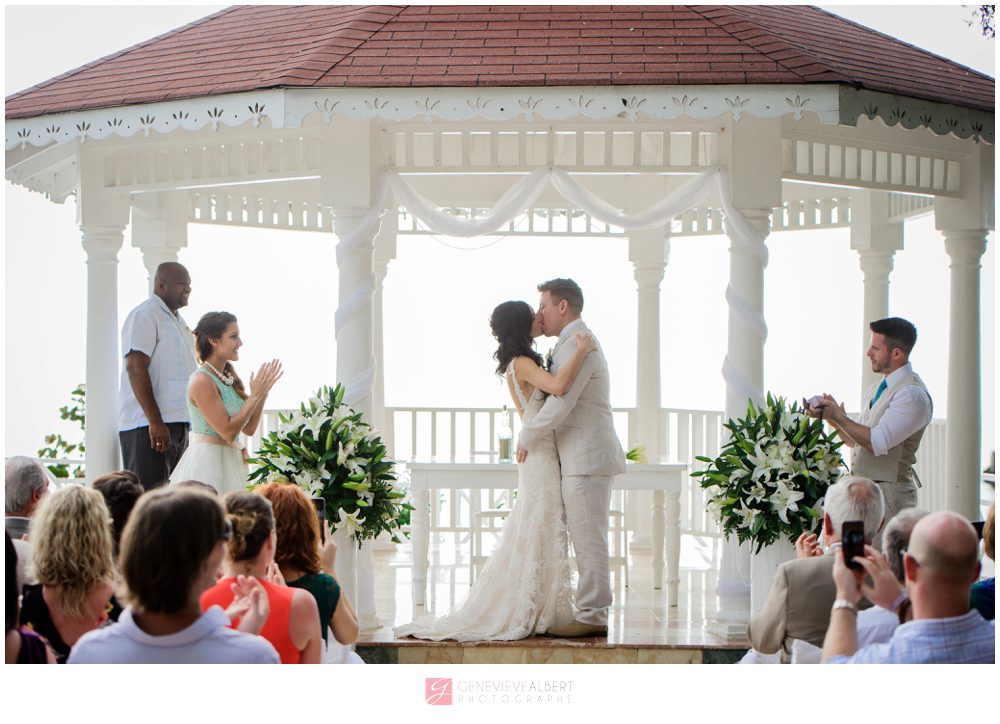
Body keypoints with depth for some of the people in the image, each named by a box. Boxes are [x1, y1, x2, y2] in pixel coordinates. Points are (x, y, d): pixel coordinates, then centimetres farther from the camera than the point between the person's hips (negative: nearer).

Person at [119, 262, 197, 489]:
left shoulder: (177, 320, 21)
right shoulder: (144, 315, -9)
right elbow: (135, 368, -19)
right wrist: (155, 421, -24)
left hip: (178, 424, 10)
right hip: (148, 426, -10)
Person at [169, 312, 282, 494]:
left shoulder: (230, 377, 10)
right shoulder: (201, 381, -15)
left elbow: (249, 428, 11)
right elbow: (228, 432, -19)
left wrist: (264, 391, 4)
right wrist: (255, 396, -15)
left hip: (230, 462, 8)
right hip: (208, 463, -8)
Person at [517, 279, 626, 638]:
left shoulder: (577, 344, -14)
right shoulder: (580, 341, 21)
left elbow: (560, 402, -19)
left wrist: (527, 438, -8)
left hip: (587, 459, -11)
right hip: (584, 458, 11)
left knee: (588, 538, -9)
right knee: (587, 538, 10)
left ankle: (591, 615, -7)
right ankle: (595, 613, 12)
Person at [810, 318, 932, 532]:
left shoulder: (913, 394, -13)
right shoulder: (875, 390, 18)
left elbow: (877, 443, -20)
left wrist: (837, 416, -12)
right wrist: (833, 418, 4)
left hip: (888, 493, -8)